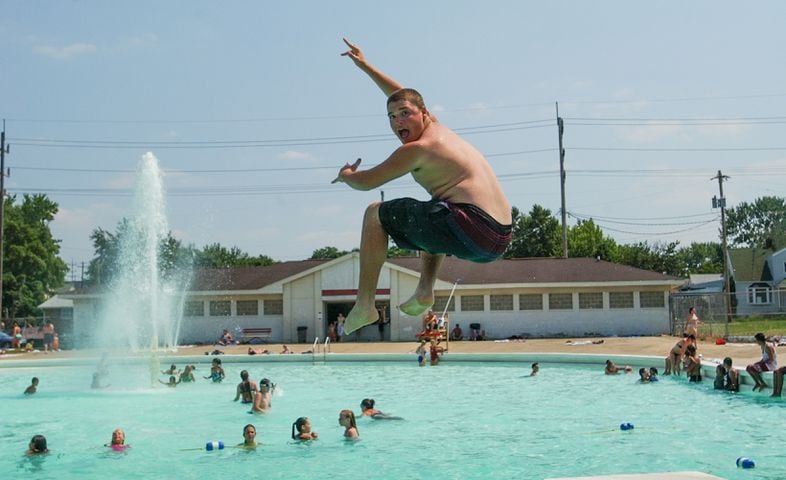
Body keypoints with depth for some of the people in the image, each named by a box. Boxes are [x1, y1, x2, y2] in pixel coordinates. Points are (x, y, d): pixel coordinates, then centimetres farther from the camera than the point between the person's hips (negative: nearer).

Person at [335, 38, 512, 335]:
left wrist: (345, 175, 26)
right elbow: (403, 96, 37)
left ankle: (365, 303, 3)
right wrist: (365, 66, 44)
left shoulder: (418, 149, -3)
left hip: (470, 232, -9)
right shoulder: (437, 128, 22)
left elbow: (366, 182, 3)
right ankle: (425, 291, 26)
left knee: (376, 214, 6)